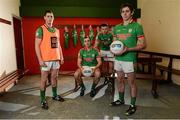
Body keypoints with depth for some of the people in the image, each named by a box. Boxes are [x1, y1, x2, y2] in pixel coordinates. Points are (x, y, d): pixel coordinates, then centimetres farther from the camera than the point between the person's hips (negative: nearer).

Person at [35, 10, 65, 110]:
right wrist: (40, 59, -17)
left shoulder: (56, 30, 13)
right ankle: (43, 100, 14)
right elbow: (37, 45, -10)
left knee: (54, 77, 14)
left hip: (56, 59, 6)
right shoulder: (40, 29, -5)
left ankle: (55, 95, 29)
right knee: (44, 79, 2)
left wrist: (61, 56, 12)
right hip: (45, 59, -5)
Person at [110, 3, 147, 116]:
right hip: (118, 58, 6)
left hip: (129, 59, -6)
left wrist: (127, 49, -20)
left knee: (131, 83, 5)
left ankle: (133, 105, 20)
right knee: (120, 81, 17)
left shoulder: (137, 26, -6)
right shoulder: (117, 27, 11)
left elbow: (143, 45, -8)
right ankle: (121, 100, 35)